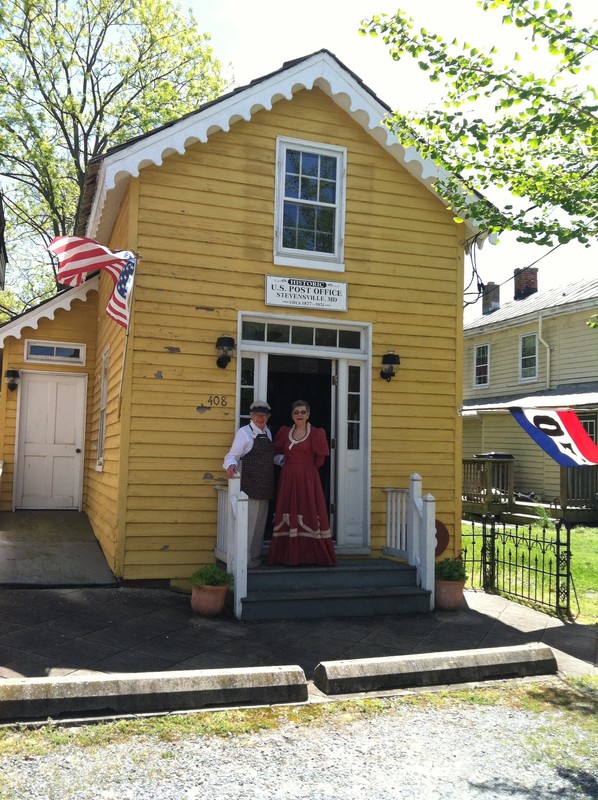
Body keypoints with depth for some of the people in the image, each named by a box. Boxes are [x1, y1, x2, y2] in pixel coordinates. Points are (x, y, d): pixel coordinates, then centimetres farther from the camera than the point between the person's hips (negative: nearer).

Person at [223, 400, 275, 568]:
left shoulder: (267, 432, 16)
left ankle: (255, 557, 25)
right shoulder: (244, 432, -6)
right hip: (249, 485, -8)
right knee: (248, 522, -8)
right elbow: (232, 455, -13)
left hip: (265, 486, 8)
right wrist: (231, 465, -32)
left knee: (260, 522, 14)